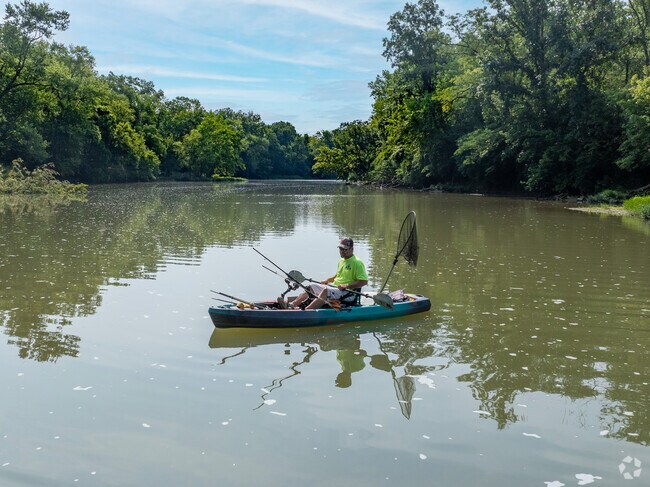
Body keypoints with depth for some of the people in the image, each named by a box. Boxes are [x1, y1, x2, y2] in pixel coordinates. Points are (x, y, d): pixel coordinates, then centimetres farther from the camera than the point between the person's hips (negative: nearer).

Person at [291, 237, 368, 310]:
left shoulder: (357, 263, -11)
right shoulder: (341, 261, 16)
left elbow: (364, 281, -19)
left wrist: (347, 286, -24)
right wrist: (328, 280, 12)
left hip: (348, 292, -10)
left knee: (326, 291, -34)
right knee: (312, 286, 6)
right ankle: (293, 305, -4)